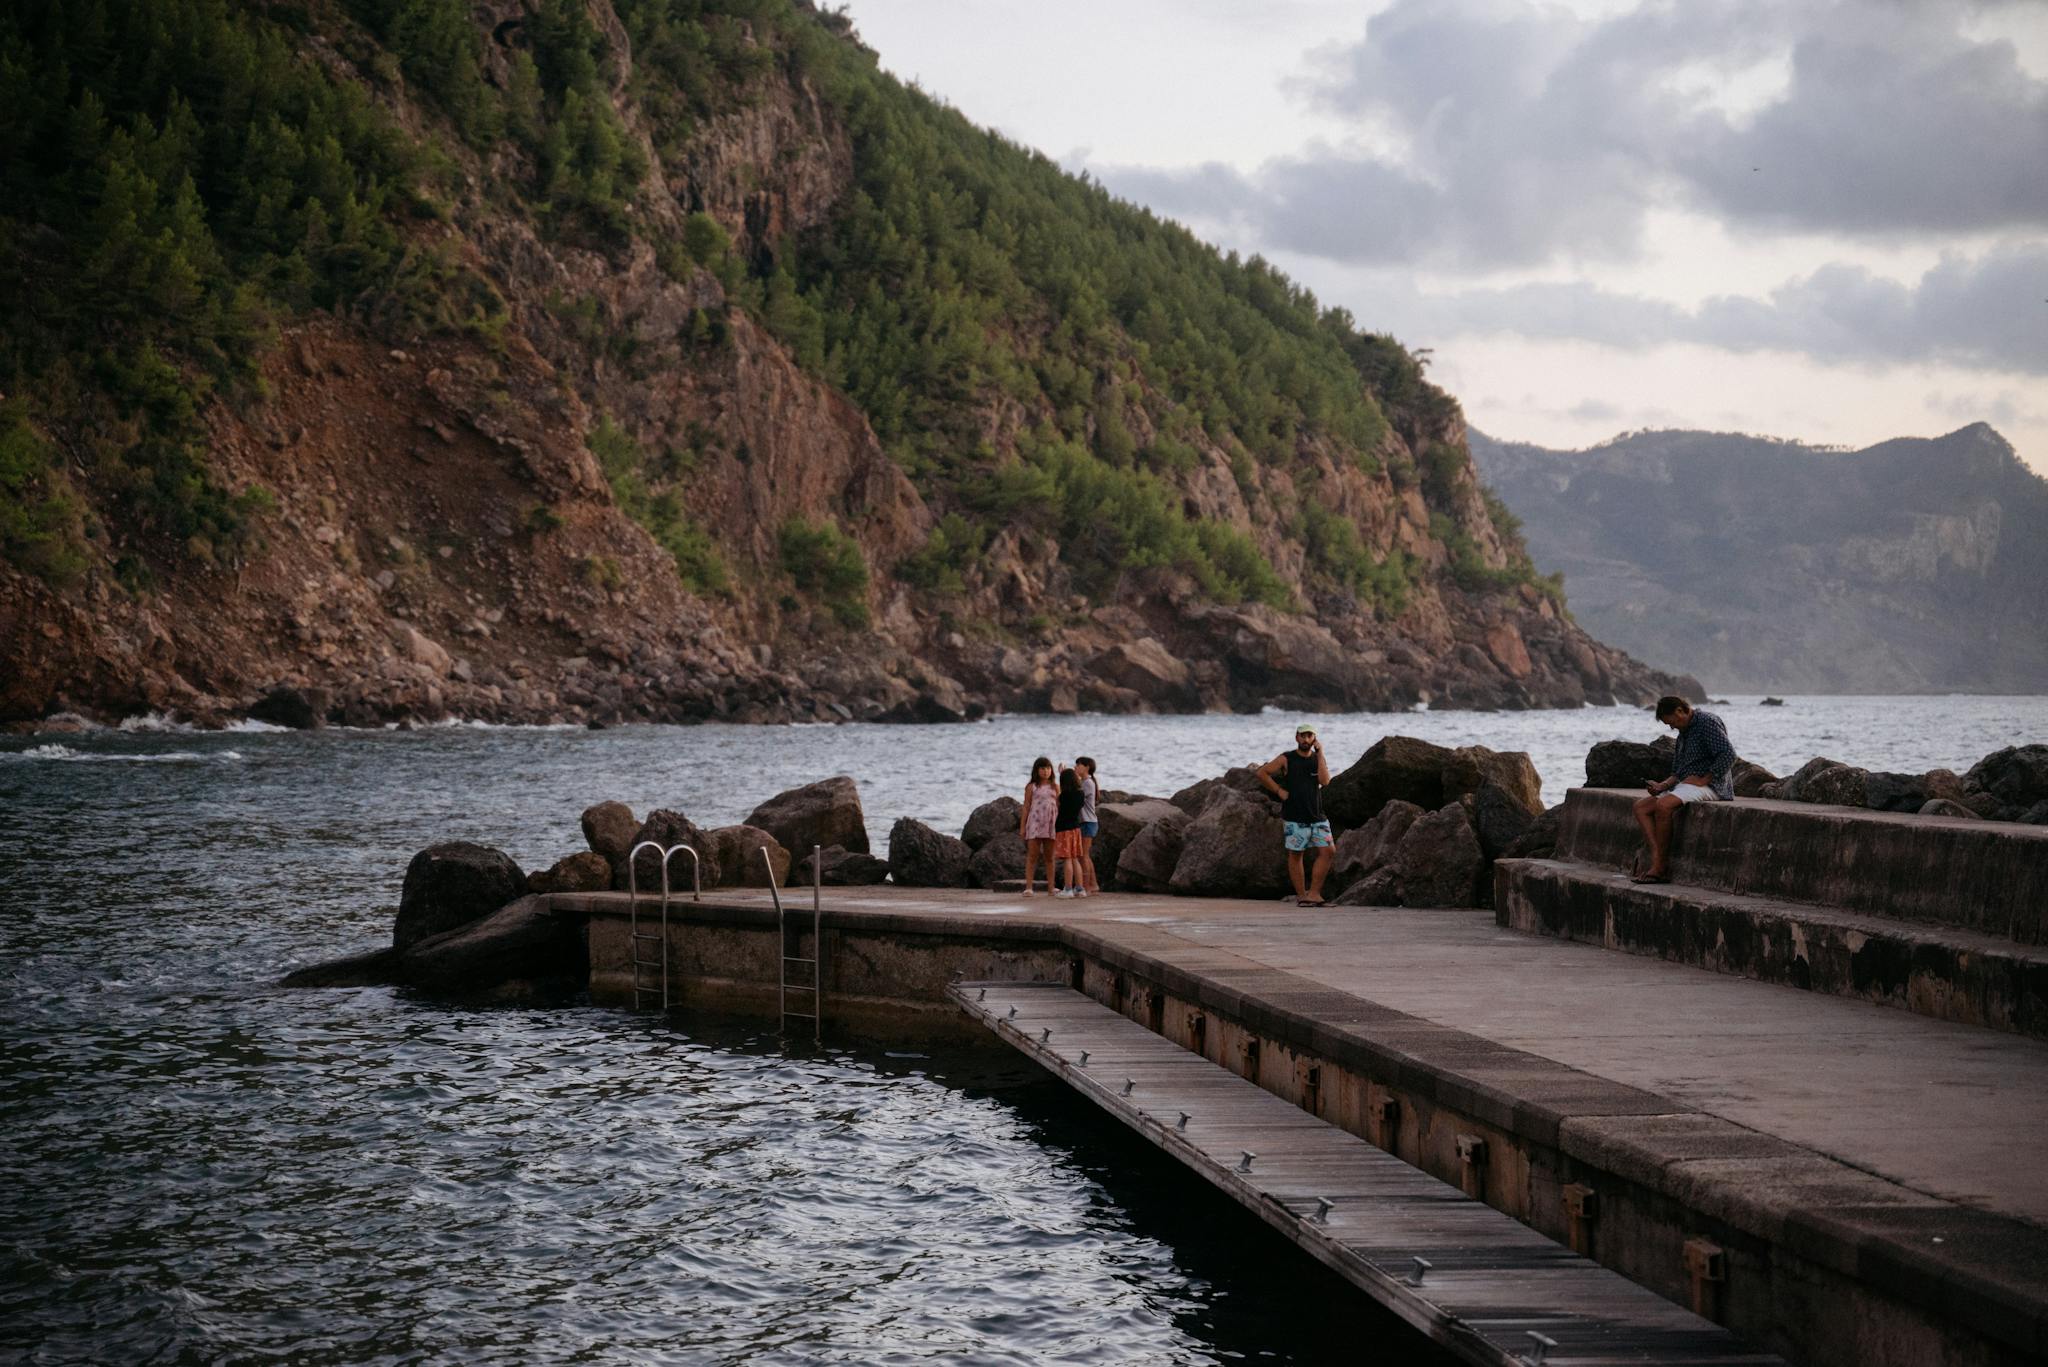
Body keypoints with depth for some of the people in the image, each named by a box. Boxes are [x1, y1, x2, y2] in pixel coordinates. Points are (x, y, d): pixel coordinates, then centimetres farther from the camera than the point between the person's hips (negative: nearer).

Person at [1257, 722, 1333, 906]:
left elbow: (1325, 781, -8)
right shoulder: (1286, 759, 1)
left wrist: (1319, 753, -7)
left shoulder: (1319, 759, 10)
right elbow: (1262, 773, -1)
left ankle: (1313, 893, -3)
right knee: (1295, 854, 2)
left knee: (1326, 850, -8)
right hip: (1294, 817, -3)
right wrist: (1278, 791, -7)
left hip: (1317, 816, 3)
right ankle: (1301, 895, 10)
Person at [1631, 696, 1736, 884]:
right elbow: (1678, 772, 22)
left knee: (1663, 805, -31)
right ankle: (1656, 857, -22)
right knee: (1641, 805, -3)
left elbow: (1728, 755, -19)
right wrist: (1662, 785, 2)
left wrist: (1702, 780, -19)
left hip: (1709, 786, -10)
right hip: (1685, 784, 10)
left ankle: (1660, 867, -25)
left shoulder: (1708, 722, -8)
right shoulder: (1683, 733, 22)